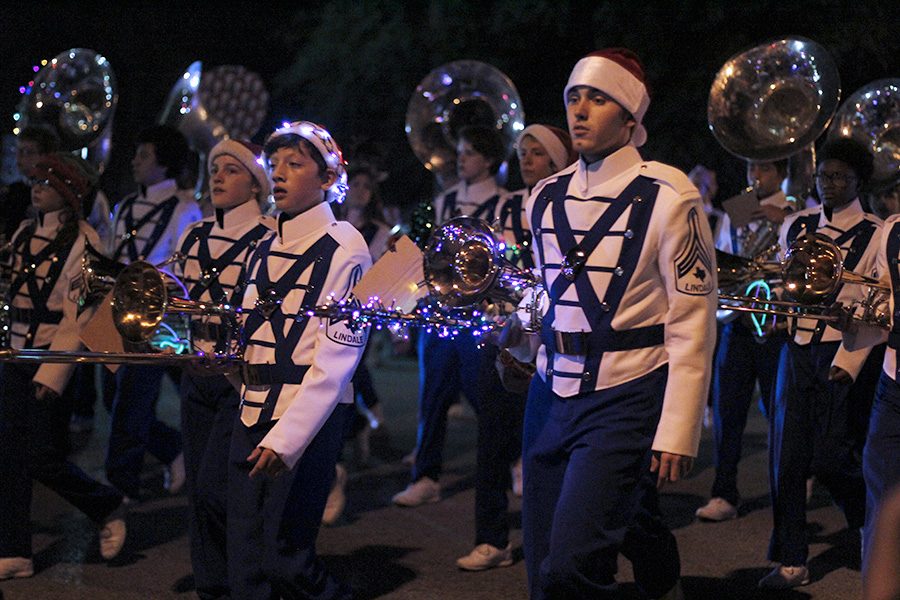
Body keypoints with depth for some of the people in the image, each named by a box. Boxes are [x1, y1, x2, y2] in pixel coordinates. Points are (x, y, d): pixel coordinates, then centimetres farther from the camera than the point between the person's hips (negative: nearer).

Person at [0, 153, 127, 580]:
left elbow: (78, 317, -14)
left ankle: (108, 509, 21)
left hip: (54, 357, -7)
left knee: (43, 457, -3)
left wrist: (52, 374, -18)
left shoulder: (81, 242, -10)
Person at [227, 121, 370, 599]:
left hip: (309, 417, -7)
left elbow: (337, 356, -14)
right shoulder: (265, 250, 15)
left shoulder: (343, 248, -7)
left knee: (284, 555, -9)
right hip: (252, 413, 7)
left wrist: (286, 438, -21)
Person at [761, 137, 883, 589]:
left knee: (832, 458, -5)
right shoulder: (795, 226, 11)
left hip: (842, 357, -5)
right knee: (786, 455, 0)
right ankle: (791, 560, 8)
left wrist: (847, 362, -18)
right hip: (796, 350, 5)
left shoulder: (875, 235, -4)